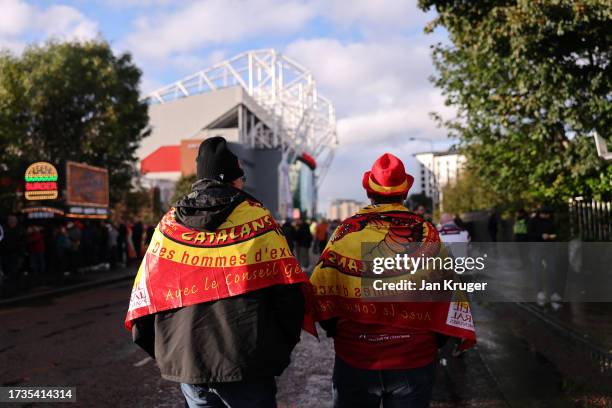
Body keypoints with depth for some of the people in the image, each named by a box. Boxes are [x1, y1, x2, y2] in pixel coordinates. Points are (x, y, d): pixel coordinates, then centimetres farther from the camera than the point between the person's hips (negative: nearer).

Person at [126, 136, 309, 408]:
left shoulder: (168, 224, 5)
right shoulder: (256, 218, -5)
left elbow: (145, 296, 5)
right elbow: (287, 289, -7)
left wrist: (164, 351, 15)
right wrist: (283, 347, 6)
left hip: (184, 362, 4)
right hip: (245, 364, -4)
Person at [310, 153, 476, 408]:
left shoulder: (346, 231, -8)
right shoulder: (427, 234, -7)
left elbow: (321, 288, -4)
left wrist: (334, 329, 12)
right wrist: (438, 339, 10)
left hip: (354, 358, 0)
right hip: (415, 359, 0)